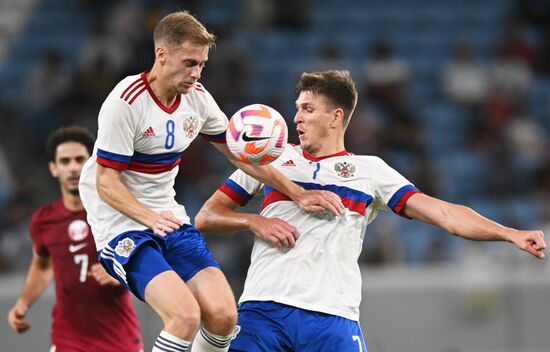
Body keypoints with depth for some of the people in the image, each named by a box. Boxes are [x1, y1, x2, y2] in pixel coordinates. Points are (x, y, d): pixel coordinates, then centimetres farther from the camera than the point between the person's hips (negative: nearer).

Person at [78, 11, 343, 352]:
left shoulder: (197, 97, 3)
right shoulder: (125, 103, -18)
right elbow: (107, 183, -16)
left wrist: (298, 194, 8)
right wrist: (150, 217, -32)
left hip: (170, 219, 7)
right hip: (123, 225, -7)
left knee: (223, 315, -10)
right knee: (185, 316, -27)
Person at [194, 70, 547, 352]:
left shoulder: (369, 170, 14)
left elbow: (440, 212, 5)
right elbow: (207, 216, 19)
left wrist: (511, 234, -8)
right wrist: (254, 222, -2)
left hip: (333, 318, -1)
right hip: (262, 310, 1)